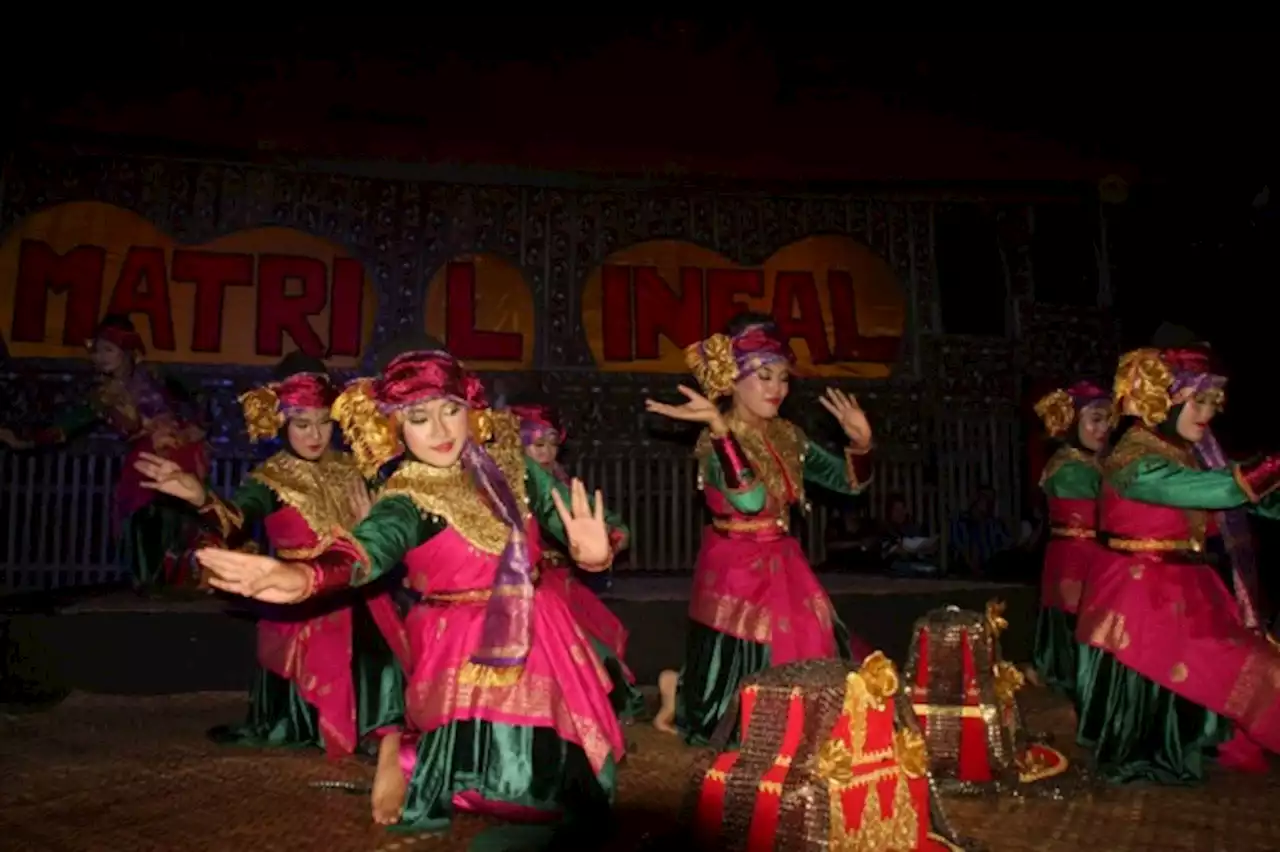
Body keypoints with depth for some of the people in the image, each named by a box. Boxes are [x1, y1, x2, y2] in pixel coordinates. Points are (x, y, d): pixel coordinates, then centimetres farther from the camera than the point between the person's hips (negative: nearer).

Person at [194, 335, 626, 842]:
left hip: (536, 633, 5)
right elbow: (370, 546, -34)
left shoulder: (507, 464, 1)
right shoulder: (407, 499, -12)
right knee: (503, 784, -14)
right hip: (463, 645, -4)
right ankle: (405, 750, 12)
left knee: (561, 773, 6)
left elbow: (573, 516, 0)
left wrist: (593, 550, -25)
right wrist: (304, 576, -56)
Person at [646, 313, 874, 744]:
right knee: (740, 685, 4)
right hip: (737, 571, -7)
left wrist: (861, 441, -14)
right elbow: (751, 500, -35)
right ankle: (679, 689, 35)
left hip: (782, 567, 7)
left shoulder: (787, 436, 4)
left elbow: (848, 481, 6)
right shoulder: (716, 441, -17)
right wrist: (719, 426, -41)